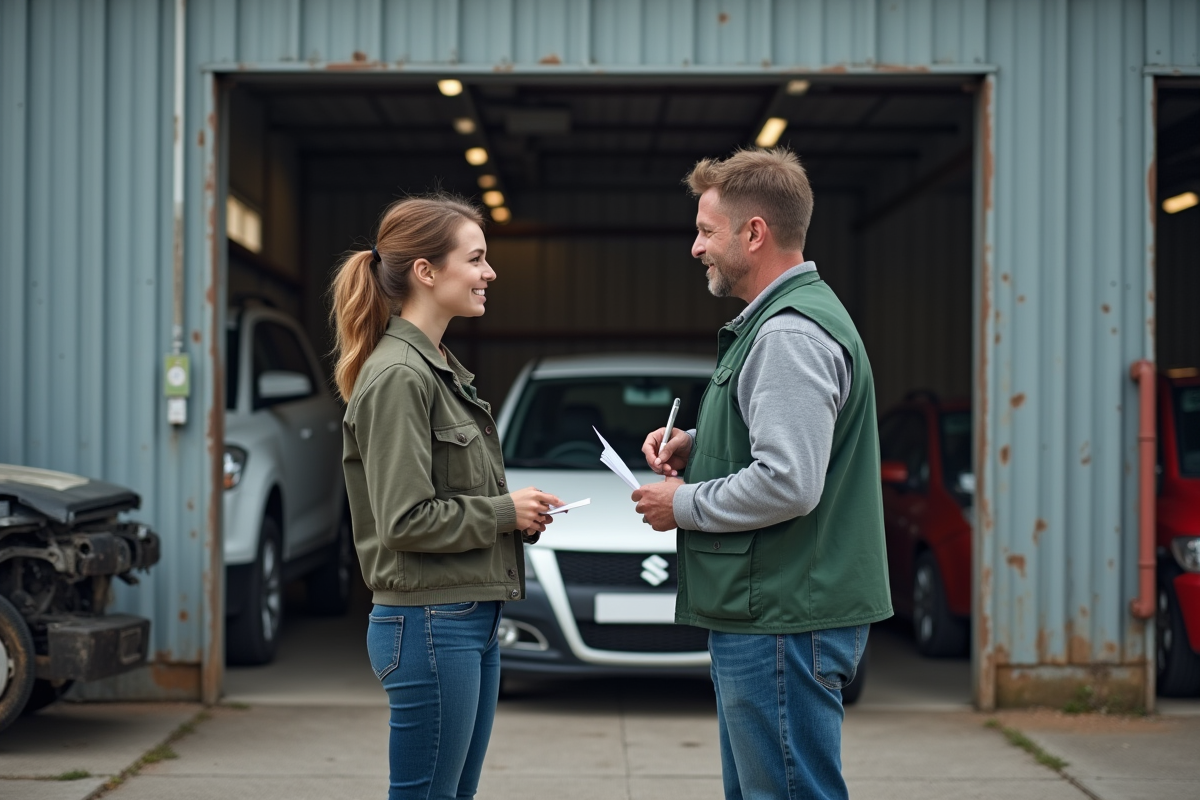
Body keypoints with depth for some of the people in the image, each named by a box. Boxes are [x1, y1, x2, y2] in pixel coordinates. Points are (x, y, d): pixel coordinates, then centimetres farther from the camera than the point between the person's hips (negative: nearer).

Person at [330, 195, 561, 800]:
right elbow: (405, 520, -21)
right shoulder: (397, 376, -16)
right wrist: (505, 513, -11)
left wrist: (517, 512, 5)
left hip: (473, 621, 10)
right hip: (431, 624, -10)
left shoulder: (438, 367, 15)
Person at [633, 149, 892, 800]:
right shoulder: (774, 320, 17)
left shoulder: (791, 336, -18)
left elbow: (788, 484, -27)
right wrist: (697, 443, 12)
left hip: (783, 622, -11)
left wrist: (685, 505, -12)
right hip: (758, 616, 11)